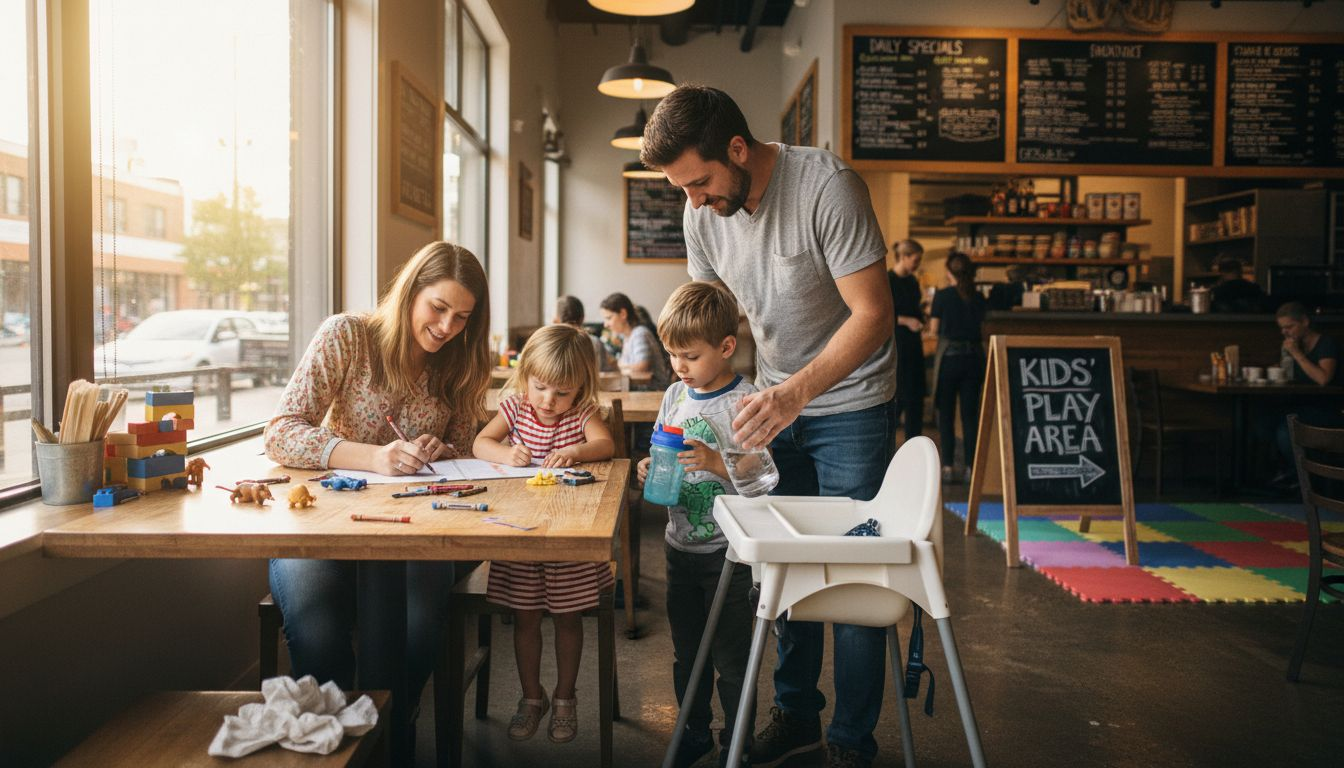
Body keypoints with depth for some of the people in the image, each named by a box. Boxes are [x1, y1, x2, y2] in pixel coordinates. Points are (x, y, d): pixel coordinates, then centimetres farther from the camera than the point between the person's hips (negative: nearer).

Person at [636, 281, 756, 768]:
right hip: (681, 546, 6)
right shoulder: (675, 396, 4)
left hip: (728, 552, -6)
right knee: (686, 652, 19)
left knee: (731, 658, 7)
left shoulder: (746, 402, -15)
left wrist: (715, 462, -30)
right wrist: (649, 470, -6)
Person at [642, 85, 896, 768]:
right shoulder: (701, 212, -5)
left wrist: (796, 392, -35)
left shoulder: (826, 186, -23)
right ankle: (795, 712, 26)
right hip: (774, 401, 5)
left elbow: (872, 313, -24)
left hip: (850, 404, -5)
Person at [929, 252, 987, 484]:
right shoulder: (978, 297, 3)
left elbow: (935, 328, -2)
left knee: (946, 413, 5)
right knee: (970, 413, 7)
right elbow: (979, 323, 9)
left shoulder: (942, 296, -7)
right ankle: (970, 467, 8)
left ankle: (948, 467, 4)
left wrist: (931, 314, 16)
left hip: (949, 355, -3)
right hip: (973, 356, 3)